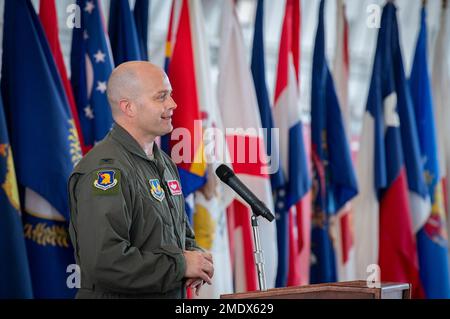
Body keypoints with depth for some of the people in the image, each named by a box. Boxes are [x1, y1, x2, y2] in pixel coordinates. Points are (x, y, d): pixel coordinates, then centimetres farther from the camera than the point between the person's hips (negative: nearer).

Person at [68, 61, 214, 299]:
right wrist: (180, 264, -21)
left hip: (173, 296, 8)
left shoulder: (164, 163, 9)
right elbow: (104, 261, -30)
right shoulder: (105, 170, -20)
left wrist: (194, 255, -2)